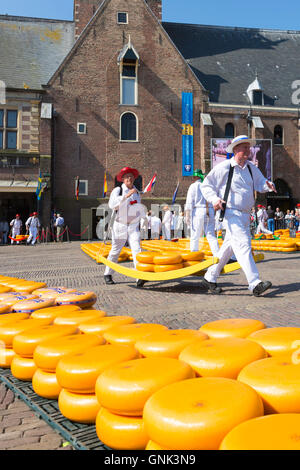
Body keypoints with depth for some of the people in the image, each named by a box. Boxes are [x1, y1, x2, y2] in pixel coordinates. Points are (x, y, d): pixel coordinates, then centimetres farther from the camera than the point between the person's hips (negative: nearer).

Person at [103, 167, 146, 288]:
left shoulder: (136, 192, 12)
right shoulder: (117, 190, -6)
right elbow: (111, 204, -24)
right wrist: (126, 196, -30)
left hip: (133, 226, 3)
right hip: (119, 226, -3)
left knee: (137, 249, -14)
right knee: (115, 251, 7)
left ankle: (140, 277, -22)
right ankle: (107, 274, 26)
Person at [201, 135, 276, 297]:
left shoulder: (251, 168, 14)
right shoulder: (223, 167, -4)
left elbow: (260, 183, 9)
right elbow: (206, 185, 0)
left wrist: (268, 185, -14)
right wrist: (214, 199, -16)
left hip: (245, 215, 8)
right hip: (231, 213, -7)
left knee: (229, 247, 13)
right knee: (243, 245, -17)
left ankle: (209, 279, 25)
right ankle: (255, 284, -21)